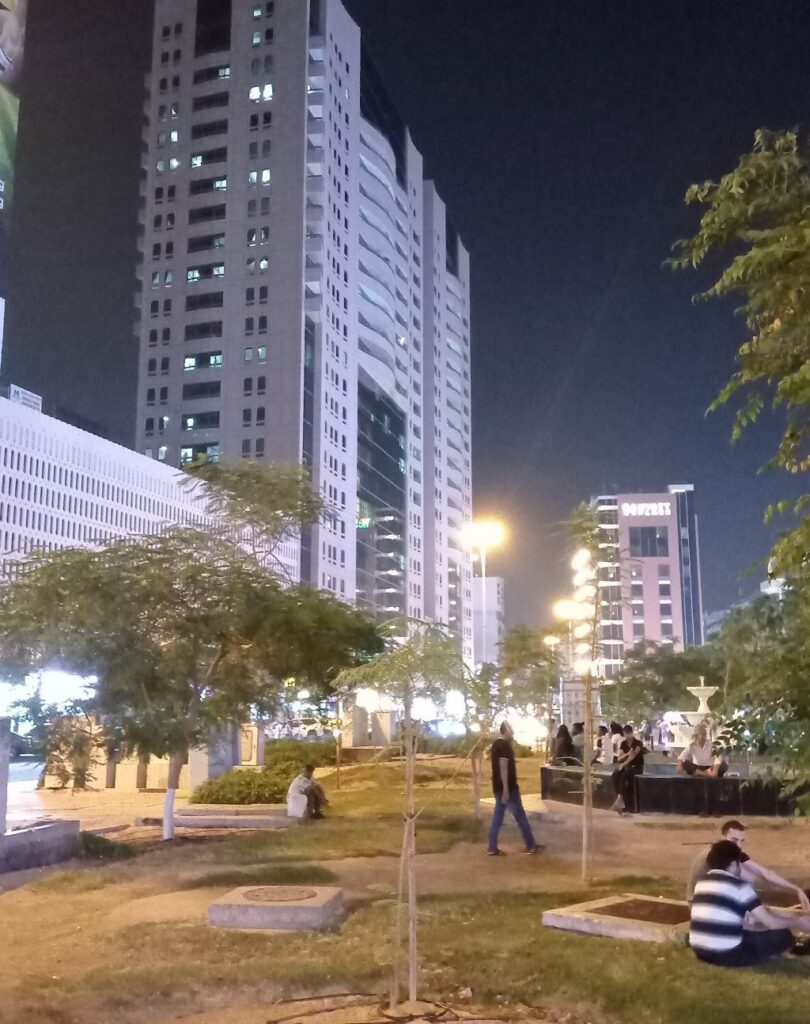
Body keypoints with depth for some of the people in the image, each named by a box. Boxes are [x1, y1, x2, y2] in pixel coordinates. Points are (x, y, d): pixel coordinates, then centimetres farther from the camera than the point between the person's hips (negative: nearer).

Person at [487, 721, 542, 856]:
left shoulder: (496, 744, 13)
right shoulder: (505, 745, -16)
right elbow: (503, 767, -22)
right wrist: (506, 789, -24)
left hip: (498, 787, 9)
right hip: (508, 787, -9)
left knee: (497, 817, 9)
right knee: (520, 816, 1)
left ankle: (492, 848, 8)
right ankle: (531, 846, 10)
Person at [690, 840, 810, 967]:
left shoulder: (702, 883, 12)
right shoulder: (739, 886, -8)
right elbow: (772, 923, -4)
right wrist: (799, 922, 15)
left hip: (700, 952, 7)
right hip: (726, 955, -7)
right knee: (783, 936, 7)